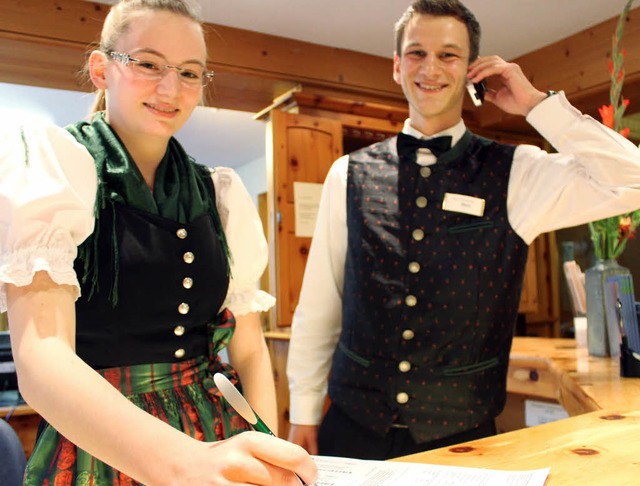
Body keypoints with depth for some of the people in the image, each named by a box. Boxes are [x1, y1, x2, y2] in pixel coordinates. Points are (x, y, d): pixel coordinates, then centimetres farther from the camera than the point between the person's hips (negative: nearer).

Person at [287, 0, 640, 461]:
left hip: (462, 436, 0)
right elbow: (319, 303, 1)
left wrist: (537, 103, -9)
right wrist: (304, 413, 2)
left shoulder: (515, 173, -2)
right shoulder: (349, 175, -1)